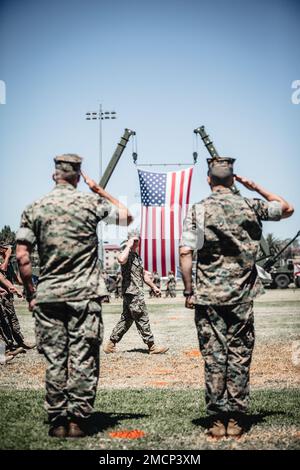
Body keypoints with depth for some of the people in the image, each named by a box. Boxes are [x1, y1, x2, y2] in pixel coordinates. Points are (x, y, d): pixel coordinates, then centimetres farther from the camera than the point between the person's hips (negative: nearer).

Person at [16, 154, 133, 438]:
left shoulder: (34, 209, 3)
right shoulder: (91, 202, -1)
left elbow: (22, 257, -1)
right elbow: (126, 217, 15)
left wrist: (30, 293, 8)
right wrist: (99, 190, 18)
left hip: (47, 296, 2)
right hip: (84, 296, -2)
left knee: (54, 360, 7)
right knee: (83, 360, 3)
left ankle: (57, 422, 11)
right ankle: (78, 420, 4)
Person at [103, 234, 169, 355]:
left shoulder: (138, 257, 20)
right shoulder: (127, 255, -11)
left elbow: (143, 274, 31)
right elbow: (121, 259, -37)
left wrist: (153, 286, 31)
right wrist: (128, 246, -25)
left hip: (137, 293, 10)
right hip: (132, 292, -10)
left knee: (126, 319, 12)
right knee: (142, 319, -4)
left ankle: (110, 345, 16)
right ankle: (152, 347, 2)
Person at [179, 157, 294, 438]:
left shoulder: (197, 211, -2)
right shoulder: (251, 207, 2)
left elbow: (185, 253, -8)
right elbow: (287, 208, 19)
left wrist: (188, 291, 0)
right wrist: (257, 188, 20)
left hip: (208, 297, -1)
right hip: (242, 297, 1)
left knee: (214, 357, 3)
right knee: (239, 357, 7)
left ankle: (217, 420, 6)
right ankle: (235, 420, 10)